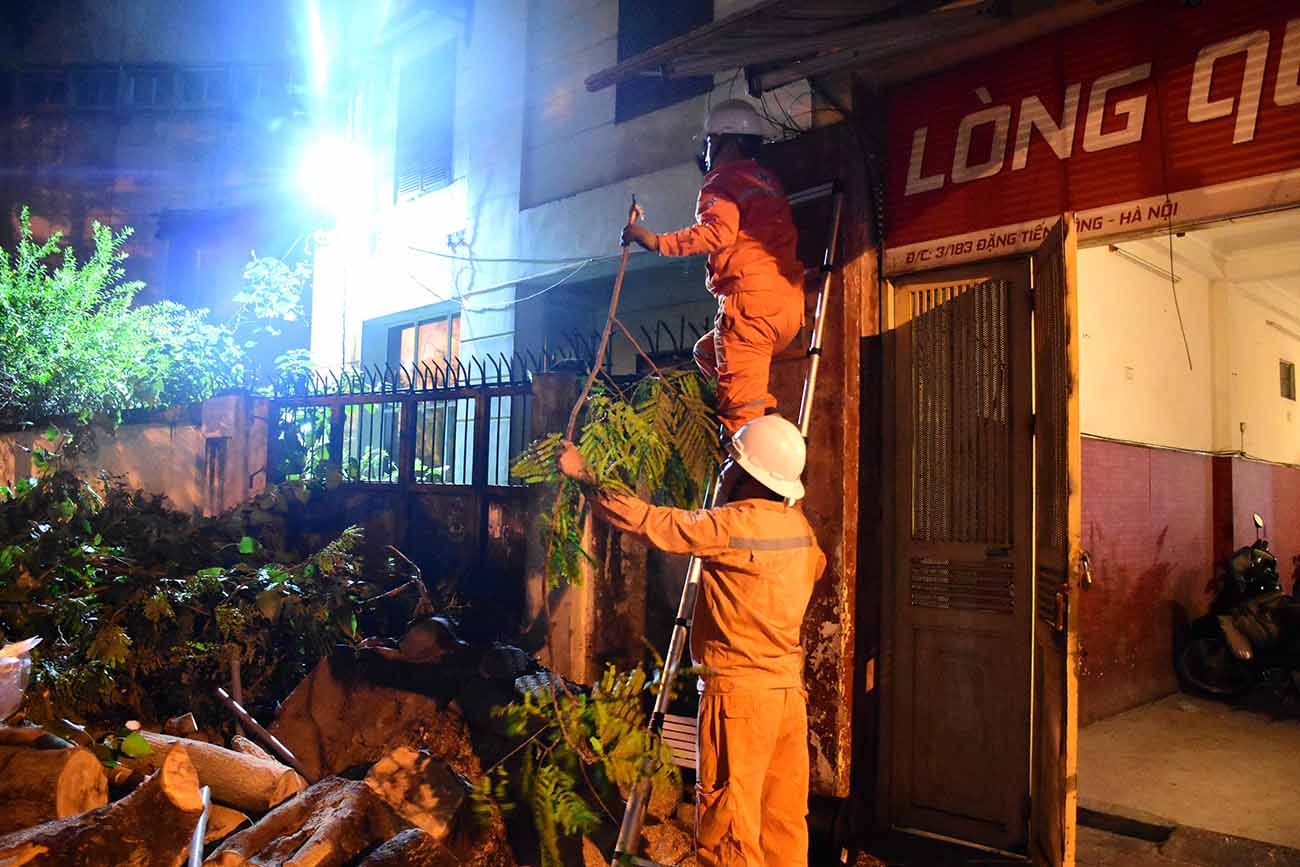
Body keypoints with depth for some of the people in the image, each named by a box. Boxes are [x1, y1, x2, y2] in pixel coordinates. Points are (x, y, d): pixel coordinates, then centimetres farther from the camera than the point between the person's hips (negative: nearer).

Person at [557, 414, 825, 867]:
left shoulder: (731, 525, -17)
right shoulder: (798, 525, 5)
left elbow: (644, 520, -13)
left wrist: (583, 476, -2)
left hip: (739, 692, -8)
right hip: (789, 692, 8)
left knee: (727, 829, 2)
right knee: (784, 821, 15)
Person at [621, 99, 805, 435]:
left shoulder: (724, 181, -1)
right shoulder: (766, 180, 25)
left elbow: (717, 231, -20)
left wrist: (655, 241, -20)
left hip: (750, 298, -9)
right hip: (789, 304, 9)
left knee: (740, 410, -10)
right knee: (707, 353, 25)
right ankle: (769, 420, 12)